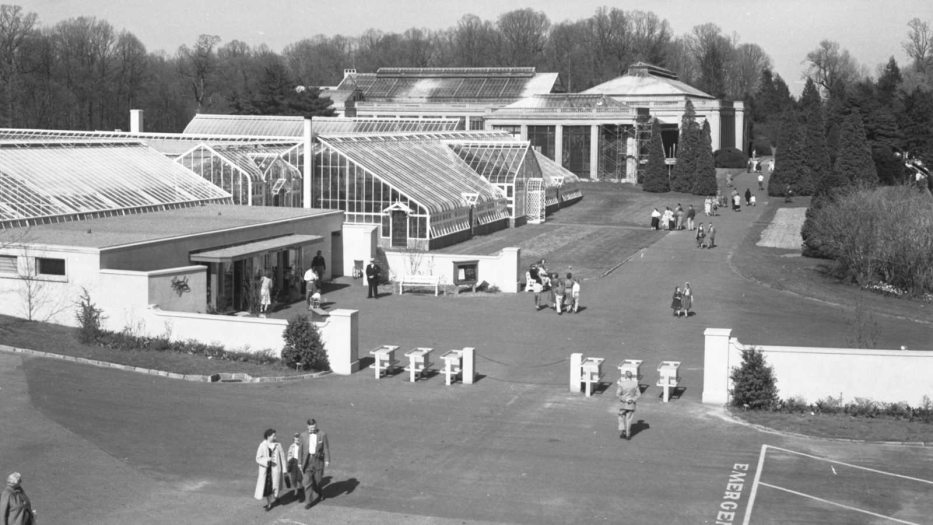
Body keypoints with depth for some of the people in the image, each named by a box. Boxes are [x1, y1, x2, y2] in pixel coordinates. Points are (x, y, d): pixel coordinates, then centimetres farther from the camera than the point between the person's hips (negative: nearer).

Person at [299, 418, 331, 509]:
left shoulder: (322, 435, -4)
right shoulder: (303, 435, -1)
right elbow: (300, 449, 4)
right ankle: (309, 502, 1)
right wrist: (300, 462, 4)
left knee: (316, 481, 7)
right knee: (307, 481, -6)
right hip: (307, 460, 1)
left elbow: (326, 448, -3)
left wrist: (327, 460, -12)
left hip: (318, 460, -1)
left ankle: (320, 494, 38)